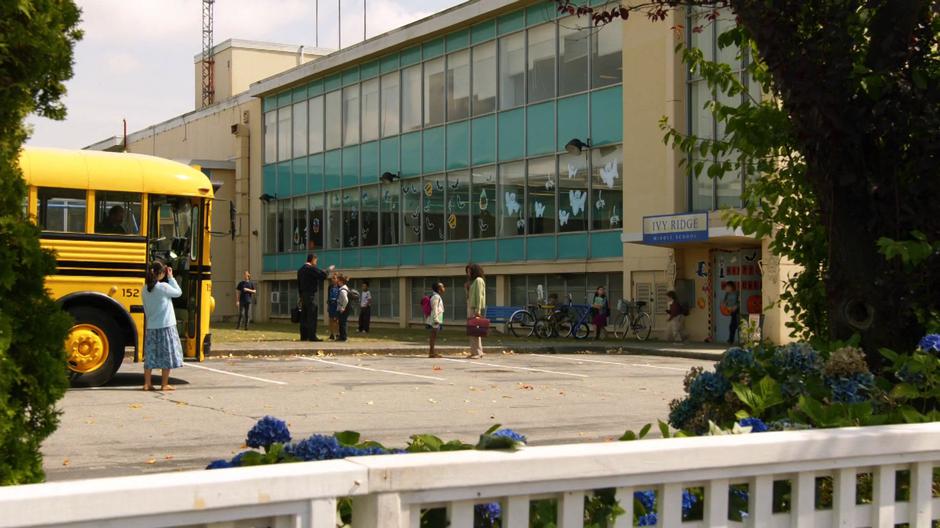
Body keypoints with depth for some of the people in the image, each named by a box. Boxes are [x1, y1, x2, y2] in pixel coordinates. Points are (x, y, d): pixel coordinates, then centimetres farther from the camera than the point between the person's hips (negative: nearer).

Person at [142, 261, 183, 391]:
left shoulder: (145, 290, 4)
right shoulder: (164, 287, -13)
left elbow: (146, 309, 12)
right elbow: (178, 292, 3)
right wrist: (171, 277, 5)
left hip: (151, 327, 5)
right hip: (166, 326, -5)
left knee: (150, 356, 10)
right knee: (167, 355, 3)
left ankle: (147, 383, 11)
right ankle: (164, 384, 6)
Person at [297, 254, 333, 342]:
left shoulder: (300, 270, 15)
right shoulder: (311, 268, -11)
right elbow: (323, 274, -20)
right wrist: (329, 269, -1)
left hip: (303, 295, 8)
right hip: (311, 295, -8)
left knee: (304, 317, 8)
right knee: (312, 317, -8)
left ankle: (304, 336, 9)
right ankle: (312, 336, -10)